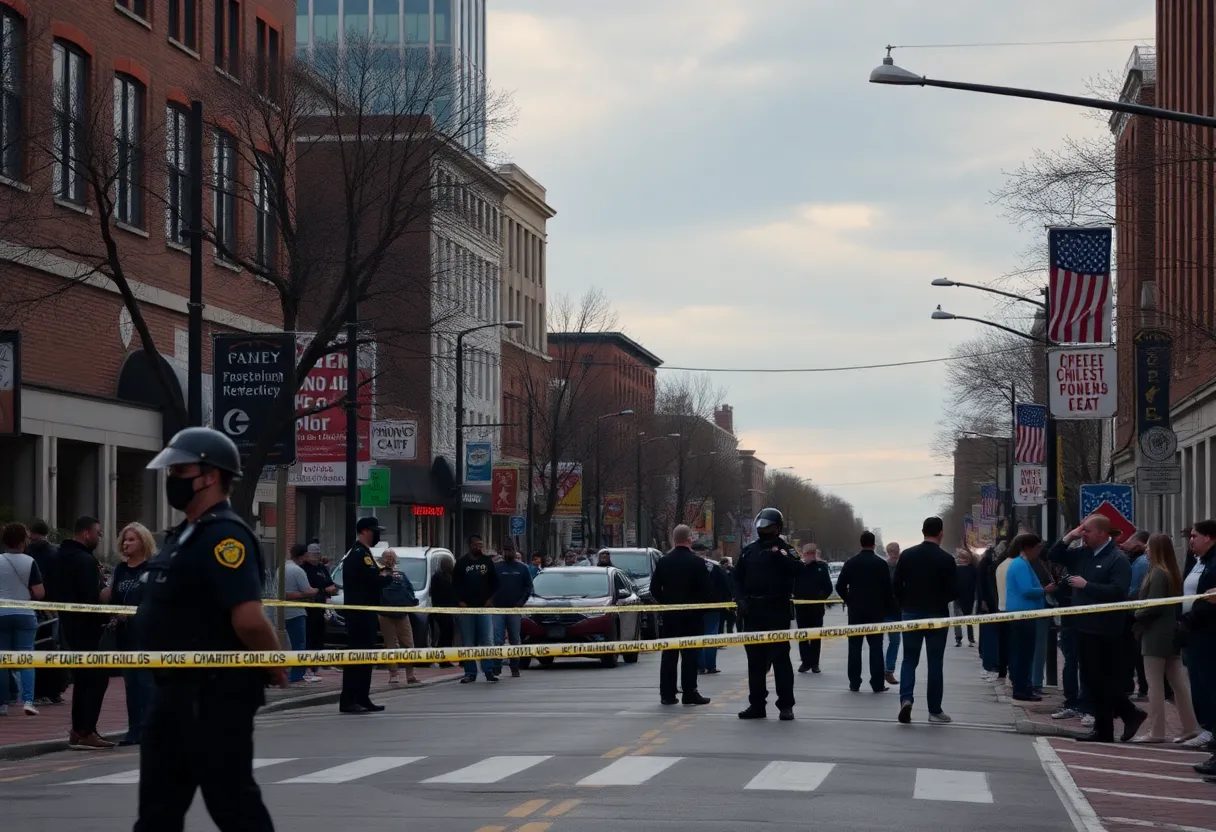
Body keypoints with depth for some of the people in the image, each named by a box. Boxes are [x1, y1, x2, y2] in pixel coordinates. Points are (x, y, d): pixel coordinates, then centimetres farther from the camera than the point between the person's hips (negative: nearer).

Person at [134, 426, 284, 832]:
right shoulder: (184, 535, 14)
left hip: (215, 695, -10)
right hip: (175, 691, 10)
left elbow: (249, 618, -29)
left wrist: (276, 669, -15)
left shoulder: (223, 536, -19)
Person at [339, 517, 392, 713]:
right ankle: (347, 701, -13)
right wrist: (388, 577, -2)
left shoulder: (357, 553, 19)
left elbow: (372, 578, 20)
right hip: (360, 613, -11)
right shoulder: (361, 554, -15)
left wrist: (381, 575, 1)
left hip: (361, 613, 11)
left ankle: (362, 699, 15)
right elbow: (375, 580, -22)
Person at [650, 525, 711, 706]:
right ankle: (689, 693, -1)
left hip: (669, 616, 3)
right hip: (692, 616, -3)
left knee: (668, 655, 7)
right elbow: (705, 590, -10)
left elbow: (654, 588, 2)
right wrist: (702, 608, 7)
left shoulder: (663, 562, 0)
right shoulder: (697, 562, -10)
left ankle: (667, 693, 6)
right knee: (690, 654, 0)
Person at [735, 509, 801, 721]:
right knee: (755, 659, 8)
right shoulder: (749, 550, 11)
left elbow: (797, 569, -18)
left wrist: (779, 554, -25)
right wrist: (742, 599, 1)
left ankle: (786, 705, -2)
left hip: (777, 610, -5)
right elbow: (738, 577, 14)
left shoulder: (784, 549, -1)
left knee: (780, 657, -5)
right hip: (752, 611, 5)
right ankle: (756, 704, 14)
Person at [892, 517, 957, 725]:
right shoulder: (946, 559, -9)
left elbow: (896, 585, -2)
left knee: (909, 660, 9)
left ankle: (906, 699, -13)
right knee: (935, 663, 6)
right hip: (937, 615, -2)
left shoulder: (907, 555, -1)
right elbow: (952, 590, -9)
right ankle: (935, 710, 8)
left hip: (911, 614, 2)